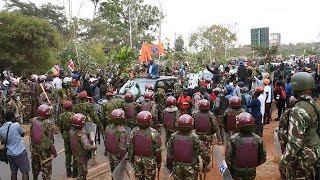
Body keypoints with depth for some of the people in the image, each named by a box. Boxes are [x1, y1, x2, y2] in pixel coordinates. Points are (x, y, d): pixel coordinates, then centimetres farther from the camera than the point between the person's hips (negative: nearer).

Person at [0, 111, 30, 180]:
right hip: (20, 152, -6)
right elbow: (23, 134, 0)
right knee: (25, 172, 2)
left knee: (13, 172, 15)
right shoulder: (16, 125, -16)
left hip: (10, 153, 6)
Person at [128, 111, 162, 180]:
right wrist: (159, 162, -1)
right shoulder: (154, 133, -21)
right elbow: (158, 150, -14)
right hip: (150, 160, -3)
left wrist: (131, 159, 12)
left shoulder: (134, 132, -11)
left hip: (137, 159, 3)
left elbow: (130, 148, -2)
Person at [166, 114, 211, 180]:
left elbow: (169, 153, -3)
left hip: (177, 168, 2)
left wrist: (169, 165, 11)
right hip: (191, 169, -2)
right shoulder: (194, 138, -19)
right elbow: (203, 152, -12)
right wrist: (207, 161, 7)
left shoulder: (173, 137, -12)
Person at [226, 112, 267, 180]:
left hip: (236, 174, -2)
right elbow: (263, 158, -2)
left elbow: (228, 159, -15)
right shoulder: (258, 139, -12)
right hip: (251, 174, 2)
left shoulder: (233, 140, -20)